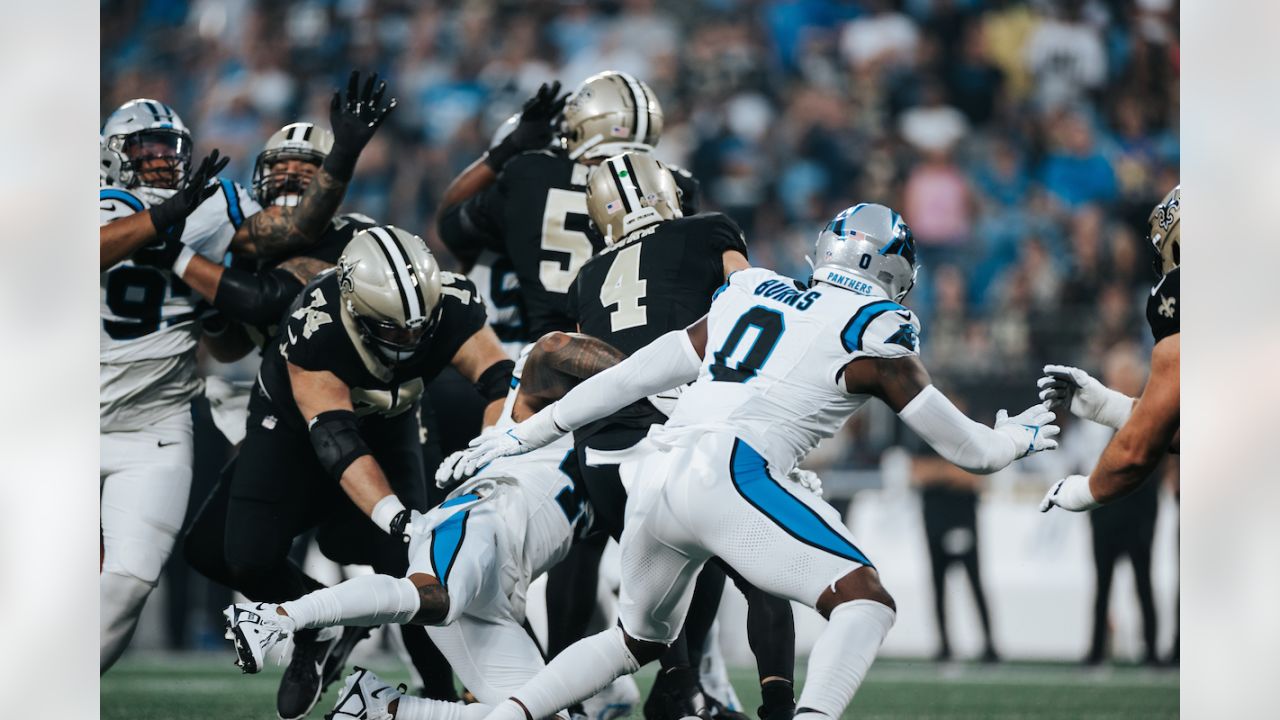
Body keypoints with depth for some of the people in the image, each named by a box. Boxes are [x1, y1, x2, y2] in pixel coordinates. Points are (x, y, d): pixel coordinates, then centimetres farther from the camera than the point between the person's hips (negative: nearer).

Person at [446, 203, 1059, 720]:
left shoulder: (749, 296, 24)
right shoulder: (874, 334, 9)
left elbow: (634, 376, 26)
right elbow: (967, 450, 16)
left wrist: (525, 435, 32)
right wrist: (1016, 437, 38)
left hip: (653, 478, 7)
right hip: (729, 471, -7)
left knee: (641, 640, 27)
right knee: (864, 602, -7)